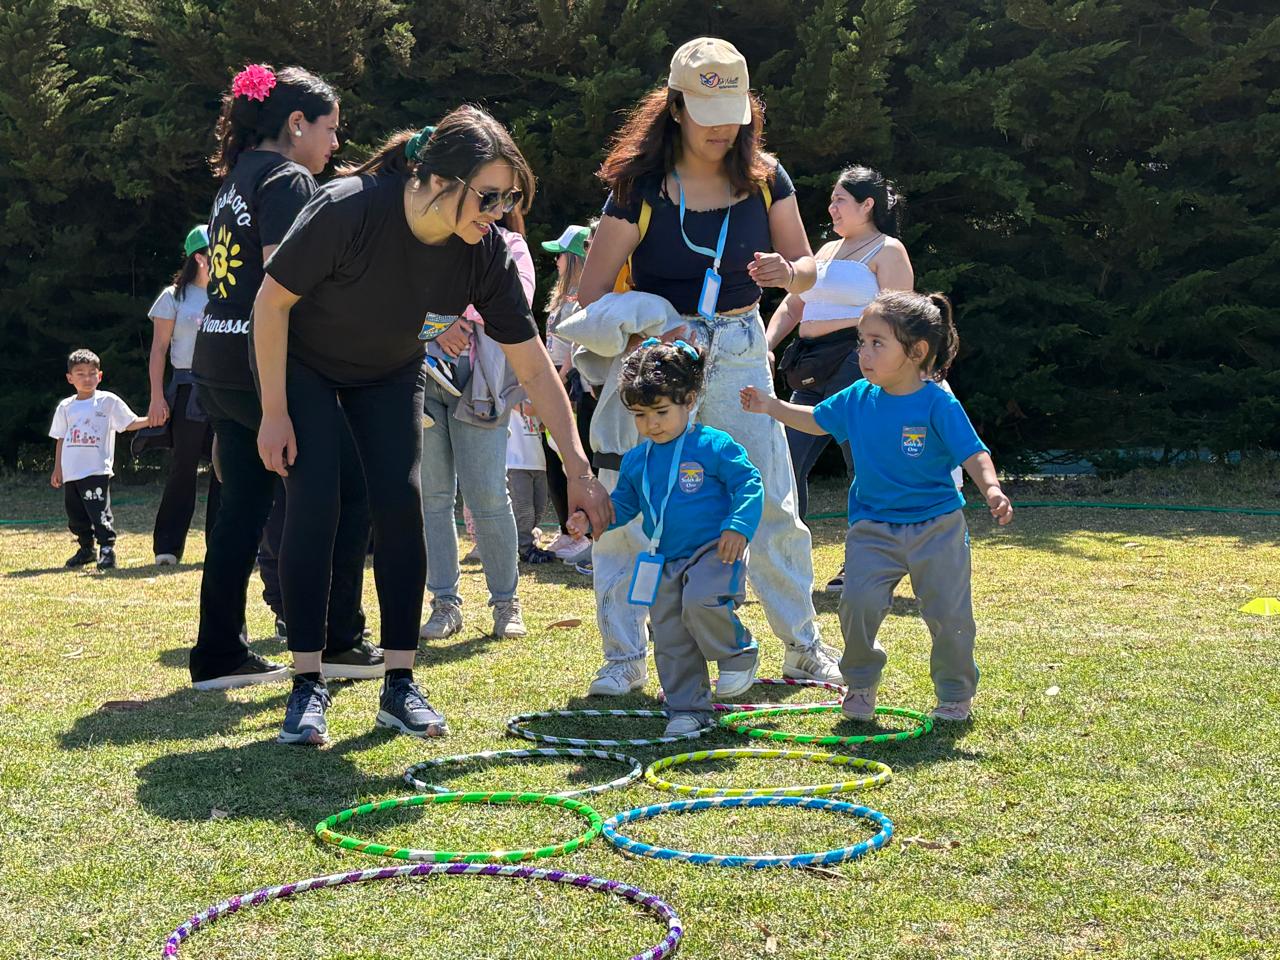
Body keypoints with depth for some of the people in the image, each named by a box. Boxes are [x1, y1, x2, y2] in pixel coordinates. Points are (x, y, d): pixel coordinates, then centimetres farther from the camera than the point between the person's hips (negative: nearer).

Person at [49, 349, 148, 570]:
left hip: (97, 470, -5)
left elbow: (130, 423, -5)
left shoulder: (108, 401, 0)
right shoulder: (65, 407, 11)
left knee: (99, 511, -12)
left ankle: (107, 549, -7)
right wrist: (57, 469, 15)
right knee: (75, 514, 11)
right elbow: (61, 439, 17)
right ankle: (86, 549, 24)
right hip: (71, 473, 5)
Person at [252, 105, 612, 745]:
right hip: (302, 363, -3)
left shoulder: (486, 252, -24)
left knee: (401, 502, -9)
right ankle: (307, 686, -6)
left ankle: (400, 685, -1)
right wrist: (274, 412, -19)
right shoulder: (349, 209, -36)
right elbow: (272, 300, -23)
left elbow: (535, 366, -19)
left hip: (389, 373, 4)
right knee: (313, 503, -14)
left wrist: (579, 471, -20)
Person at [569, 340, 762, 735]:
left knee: (701, 602, -32)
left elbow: (749, 484, -9)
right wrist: (592, 517, -1)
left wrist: (738, 527, -22)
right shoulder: (636, 461, 9)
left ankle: (738, 653, -4)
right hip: (666, 561, 6)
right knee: (670, 641, 6)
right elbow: (622, 504, 17)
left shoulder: (713, 446, -9)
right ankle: (687, 709, 19)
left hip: (713, 550, -6)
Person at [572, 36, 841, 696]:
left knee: (772, 508, 2)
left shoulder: (764, 178, 0)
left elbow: (806, 266, 8)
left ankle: (803, 647, 18)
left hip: (738, 352, 2)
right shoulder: (640, 188, -9)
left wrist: (785, 272, -17)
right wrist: (648, 338, -23)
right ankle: (624, 659, 10)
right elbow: (591, 294, -7)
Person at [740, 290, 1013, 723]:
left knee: (949, 613, -1)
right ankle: (860, 685, 11)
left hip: (936, 527, -3)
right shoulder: (858, 398, 1)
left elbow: (973, 453, -16)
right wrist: (772, 407, 9)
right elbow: (815, 420, 18)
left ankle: (955, 694, 22)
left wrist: (991, 489, -34)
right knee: (858, 602, -13)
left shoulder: (938, 404, -14)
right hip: (873, 529, 3)